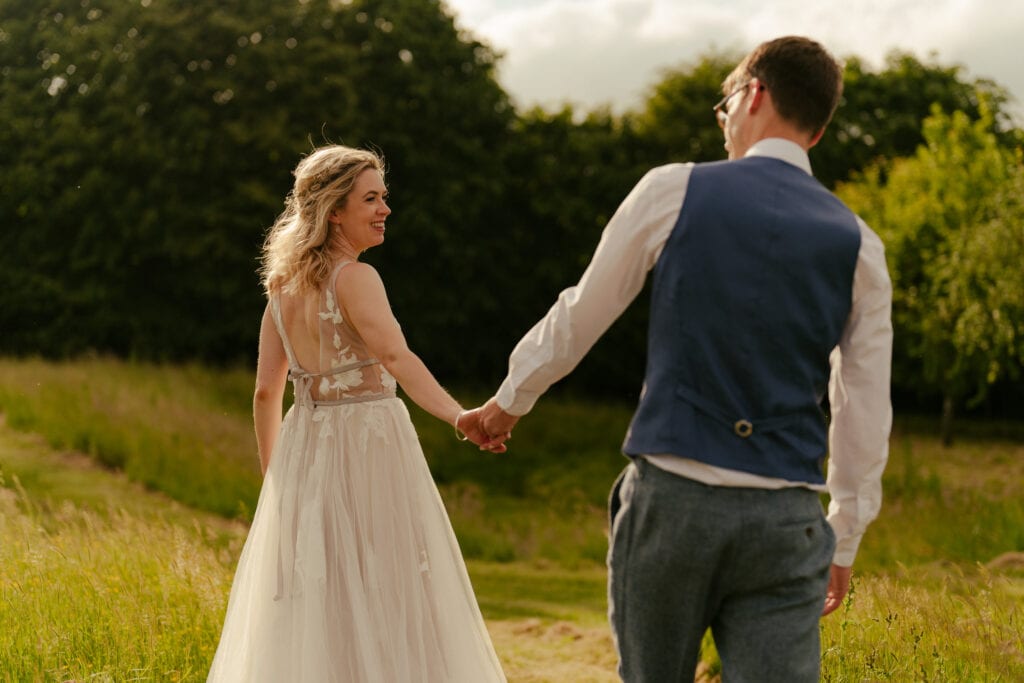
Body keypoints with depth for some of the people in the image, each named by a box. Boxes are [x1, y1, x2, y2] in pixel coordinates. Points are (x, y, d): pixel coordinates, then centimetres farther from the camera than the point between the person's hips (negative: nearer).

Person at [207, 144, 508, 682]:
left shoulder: (284, 283, 9)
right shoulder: (354, 277, -13)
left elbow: (266, 389, 11)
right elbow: (396, 357, -29)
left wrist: (273, 473, 20)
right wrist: (458, 416, -41)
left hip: (305, 450, 7)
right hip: (367, 442, -7)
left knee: (306, 614, 11)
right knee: (380, 606, -2)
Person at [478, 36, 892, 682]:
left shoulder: (674, 191, -1)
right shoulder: (858, 245, 5)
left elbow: (582, 315, 10)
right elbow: (866, 415, 8)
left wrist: (512, 397, 27)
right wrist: (845, 539, 19)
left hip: (671, 496, -1)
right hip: (787, 519, 1)